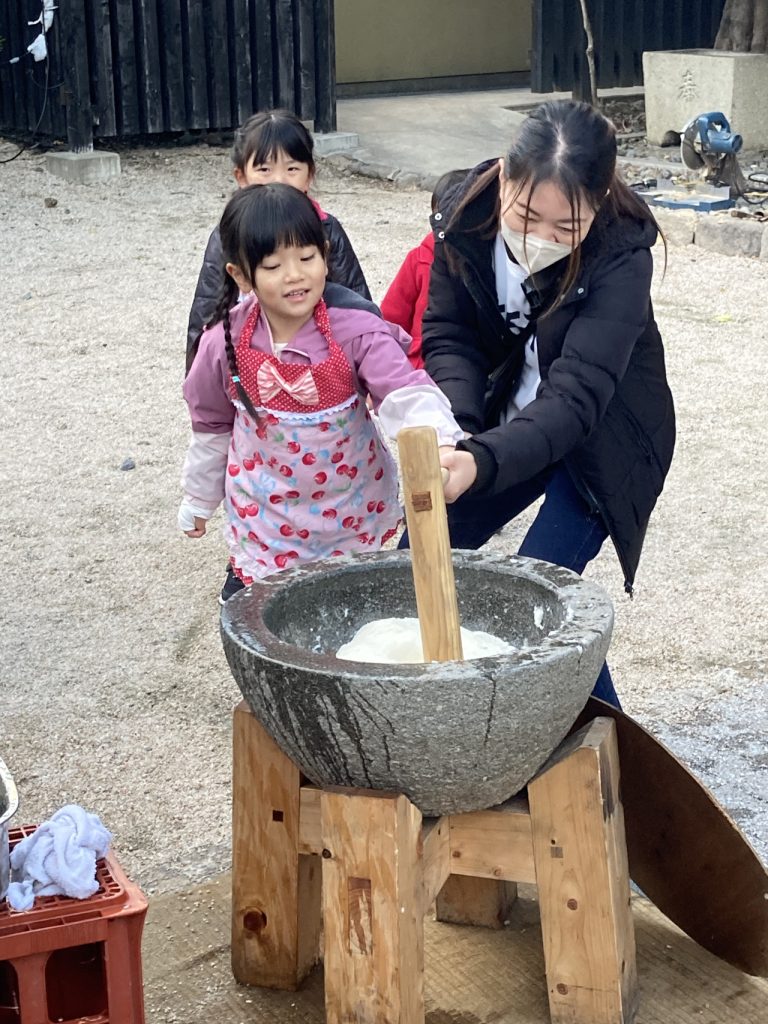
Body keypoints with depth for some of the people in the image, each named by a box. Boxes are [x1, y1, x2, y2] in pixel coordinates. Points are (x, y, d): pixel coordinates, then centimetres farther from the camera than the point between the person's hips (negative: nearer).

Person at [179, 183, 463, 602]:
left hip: (350, 516, -1)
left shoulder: (356, 331, -20)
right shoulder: (226, 343, -12)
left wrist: (441, 445, -55)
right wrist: (199, 499, 16)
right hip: (265, 516, 1)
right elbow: (211, 425, 4)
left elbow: (406, 395, -34)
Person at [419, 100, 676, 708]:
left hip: (603, 435, -5)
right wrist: (455, 426, -34)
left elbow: (575, 399, -39)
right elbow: (450, 337, -13)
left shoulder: (621, 257, -31)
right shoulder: (468, 214, -19)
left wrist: (480, 462, -56)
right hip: (508, 418, 5)